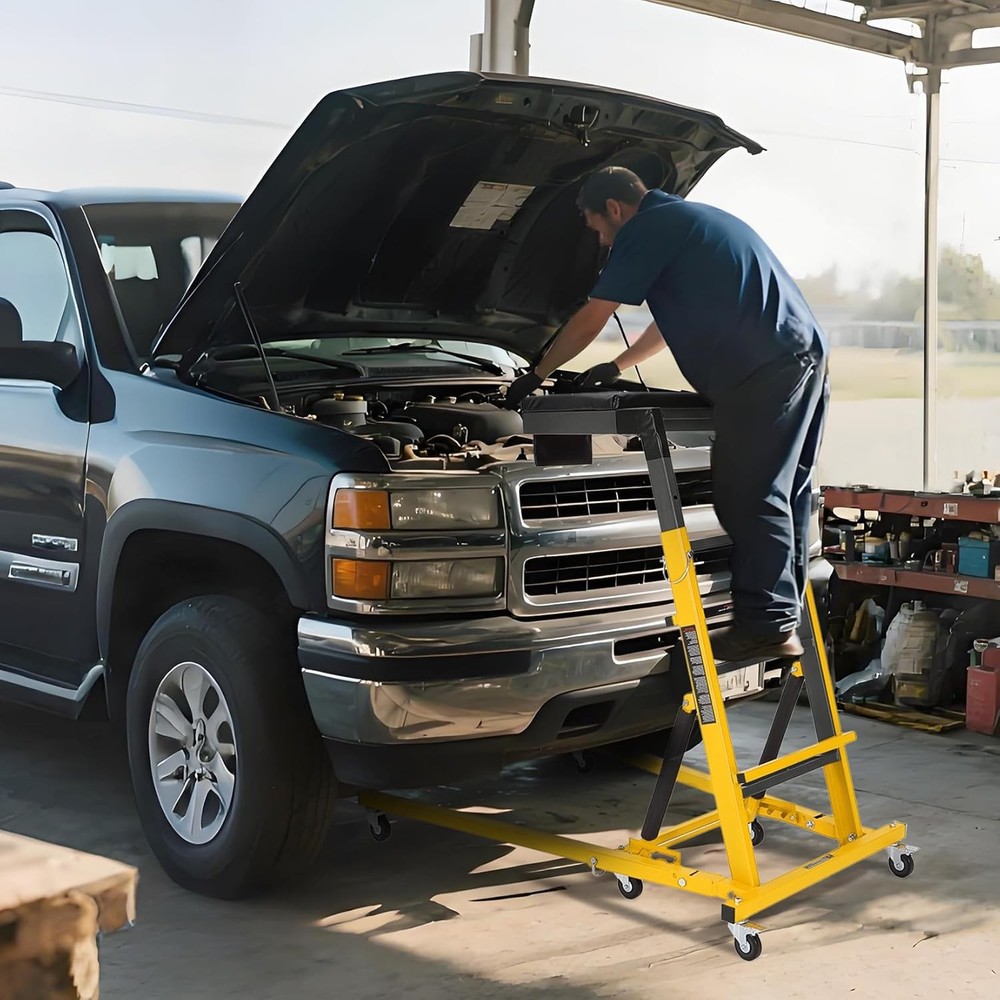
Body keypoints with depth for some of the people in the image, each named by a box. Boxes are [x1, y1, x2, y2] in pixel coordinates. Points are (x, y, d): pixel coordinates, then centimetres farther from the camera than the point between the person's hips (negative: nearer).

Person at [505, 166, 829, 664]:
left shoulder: (647, 229, 0)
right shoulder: (696, 220, 30)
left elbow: (588, 322, 2)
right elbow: (677, 318, 41)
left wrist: (535, 375, 14)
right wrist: (618, 366, 46)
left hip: (763, 371, -10)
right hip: (804, 357, 10)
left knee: (749, 496, -9)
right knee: (782, 495, 10)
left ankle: (767, 626, -11)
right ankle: (785, 619, 14)